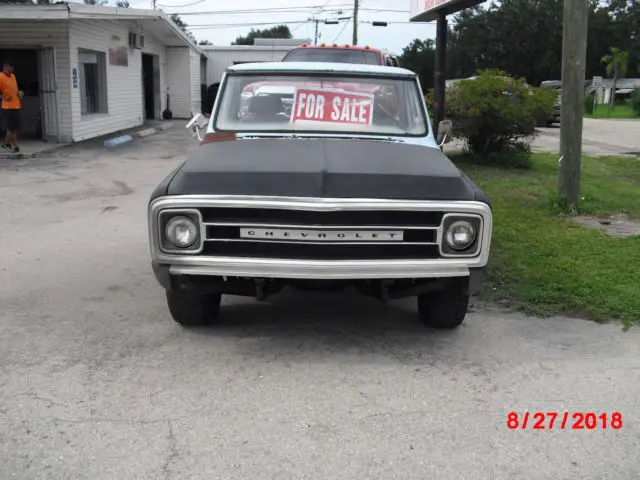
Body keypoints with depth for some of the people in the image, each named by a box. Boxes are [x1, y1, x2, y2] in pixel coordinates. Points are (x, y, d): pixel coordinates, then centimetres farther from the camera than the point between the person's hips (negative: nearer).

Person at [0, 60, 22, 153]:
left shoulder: (13, 76, 15)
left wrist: (19, 93, 8)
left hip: (16, 106, 8)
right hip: (8, 107, -8)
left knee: (14, 127, 12)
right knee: (12, 128, -5)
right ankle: (15, 146, 0)